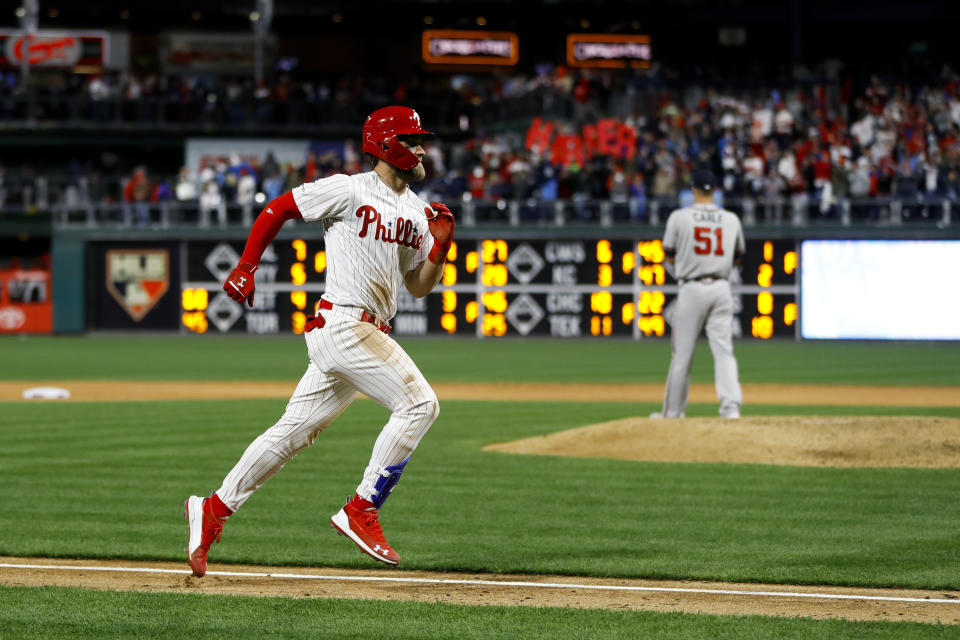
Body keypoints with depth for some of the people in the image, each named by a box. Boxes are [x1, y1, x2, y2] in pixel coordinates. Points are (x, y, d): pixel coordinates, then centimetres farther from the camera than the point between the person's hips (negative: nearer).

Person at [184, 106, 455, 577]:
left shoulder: (417, 211, 17)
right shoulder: (348, 190, -4)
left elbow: (420, 287, 20)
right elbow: (276, 210, 3)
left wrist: (440, 245, 3)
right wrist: (246, 267, -3)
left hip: (371, 334, 8)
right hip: (341, 322, -8)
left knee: (294, 430, 8)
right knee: (418, 402, -17)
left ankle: (213, 510, 15)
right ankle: (361, 511, -13)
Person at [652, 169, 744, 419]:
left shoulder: (679, 217, -3)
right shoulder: (732, 220, 6)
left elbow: (670, 257, 2)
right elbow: (737, 256, 18)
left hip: (692, 288, -2)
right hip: (721, 288, 2)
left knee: (682, 352, 5)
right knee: (723, 349, 1)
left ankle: (673, 411, 13)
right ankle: (731, 406, -13)